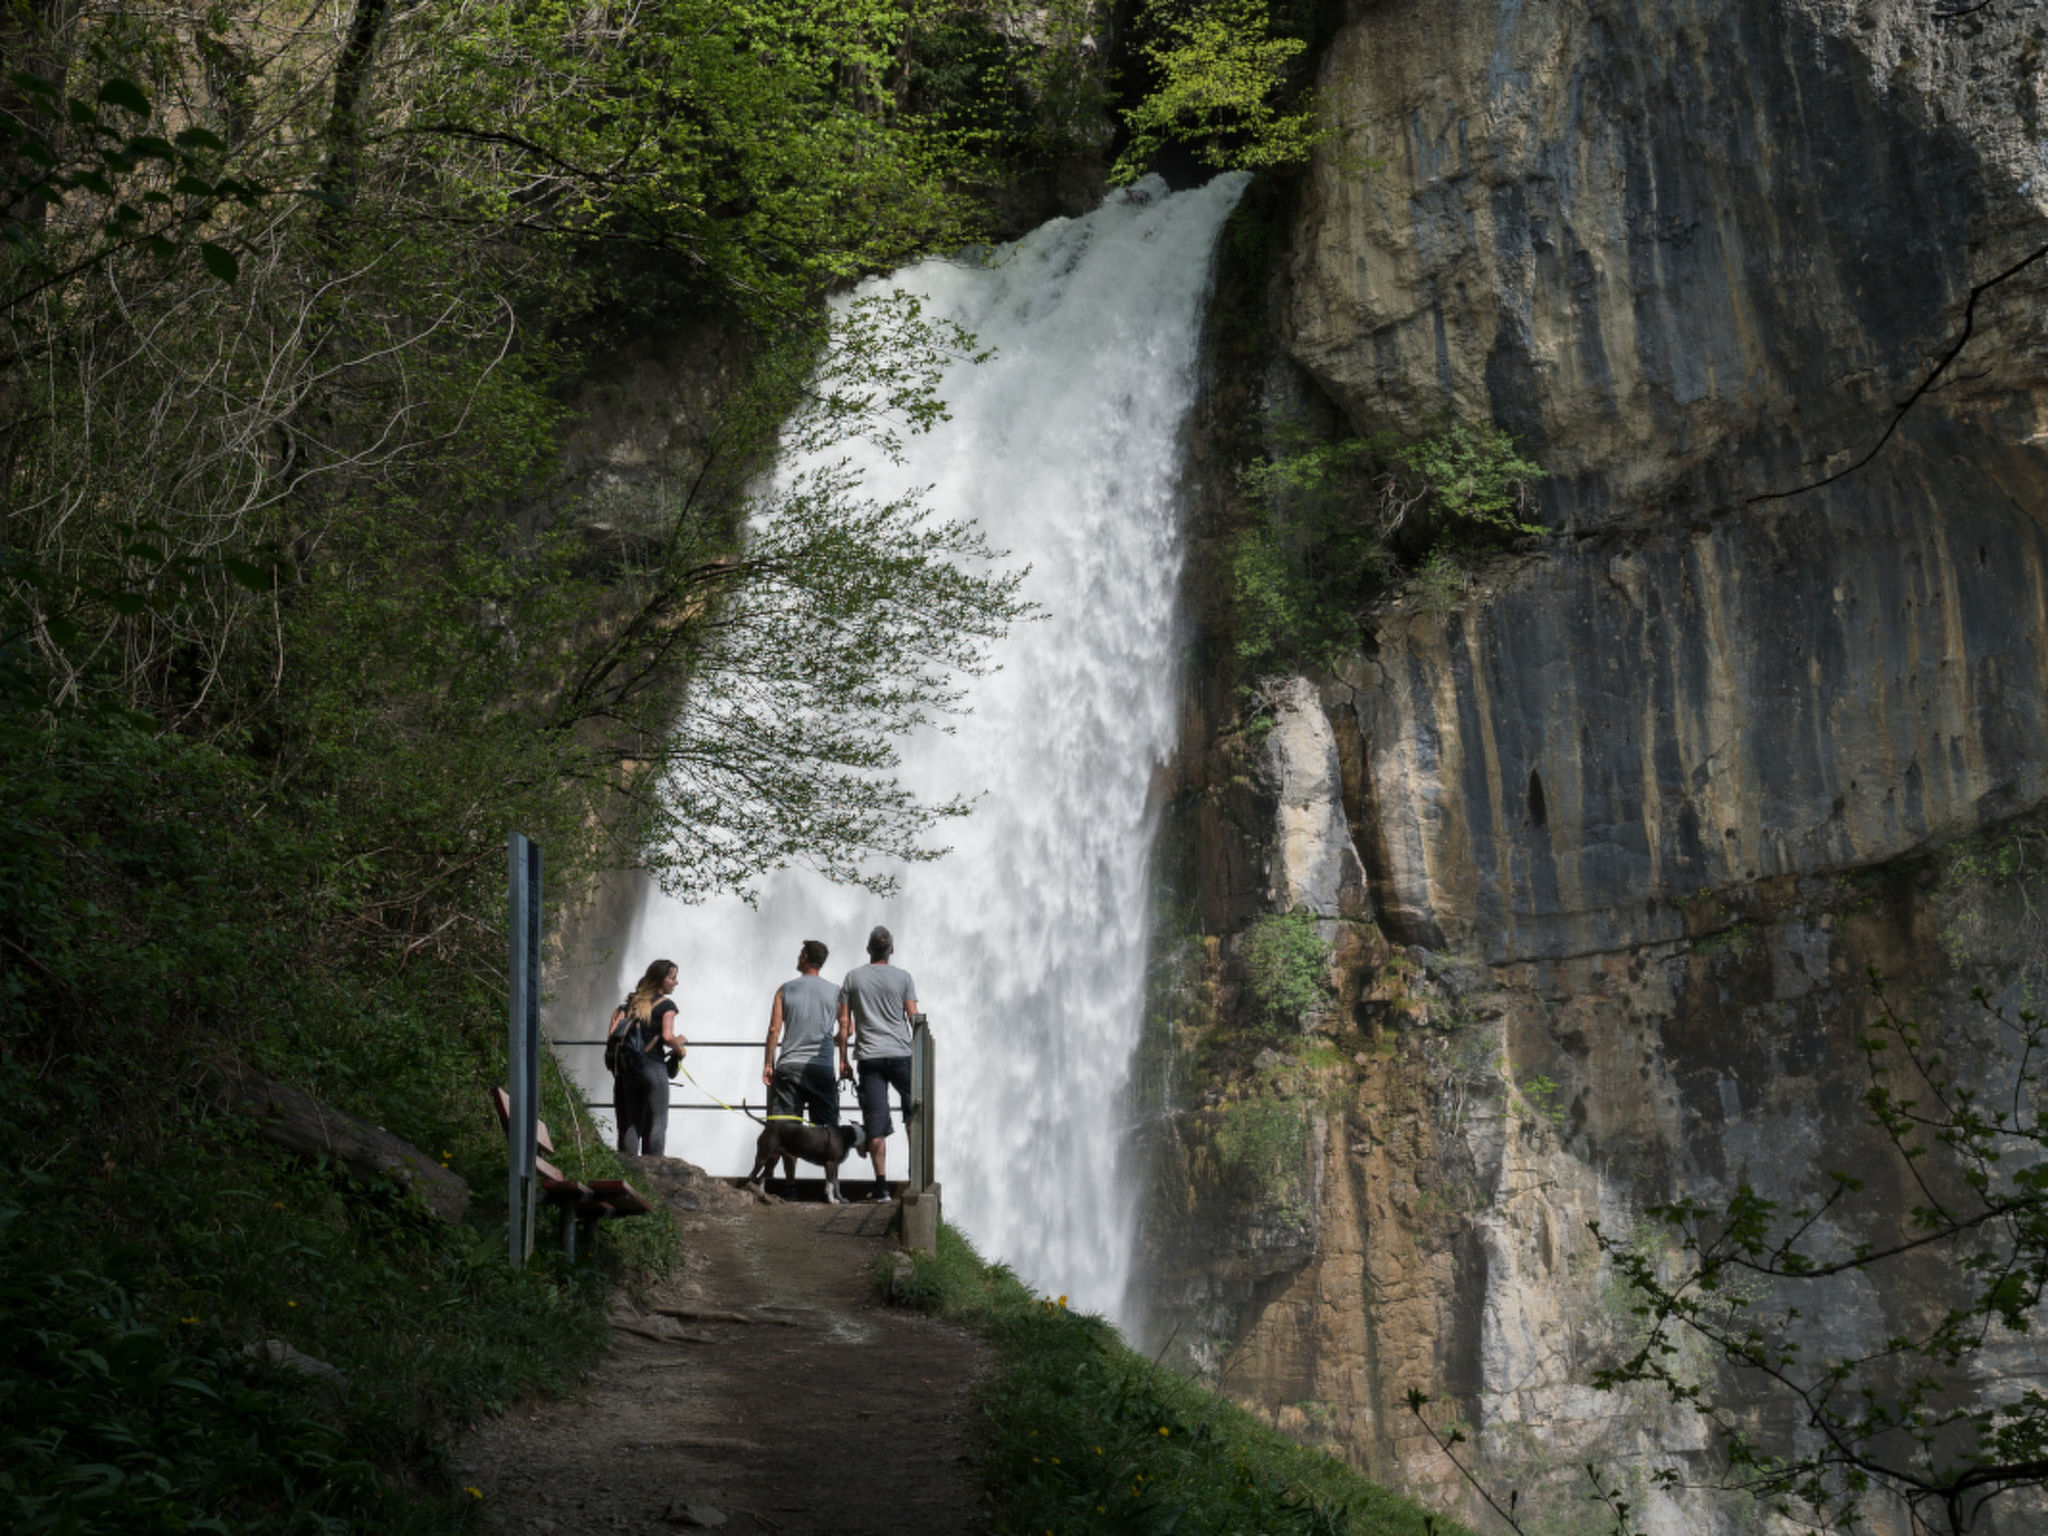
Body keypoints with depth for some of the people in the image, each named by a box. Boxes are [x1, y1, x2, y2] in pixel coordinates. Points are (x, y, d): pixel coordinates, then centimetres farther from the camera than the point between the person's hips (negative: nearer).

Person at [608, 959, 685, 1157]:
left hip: (628, 1068, 6)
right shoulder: (666, 1005, -4)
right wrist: (679, 1048, 3)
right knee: (656, 1123, 0)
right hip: (653, 1068, -6)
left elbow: (613, 1032, 6)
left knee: (631, 1122, 12)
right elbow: (667, 1037, -16)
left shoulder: (632, 1002, 13)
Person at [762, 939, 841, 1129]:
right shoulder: (835, 992, 5)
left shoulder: (785, 990, 5)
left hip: (789, 1066, 0)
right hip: (823, 1068, 0)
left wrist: (768, 1064, 5)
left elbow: (774, 1030, 0)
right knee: (826, 1130, 4)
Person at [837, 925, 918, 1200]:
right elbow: (913, 1017, 0)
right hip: (901, 1054, -1)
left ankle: (881, 1184, -4)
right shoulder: (903, 977, 4)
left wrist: (843, 1060, 10)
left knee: (876, 1125, 0)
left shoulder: (853, 977, 8)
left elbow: (844, 1023, 6)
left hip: (869, 1057, 1)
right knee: (914, 1114, 15)